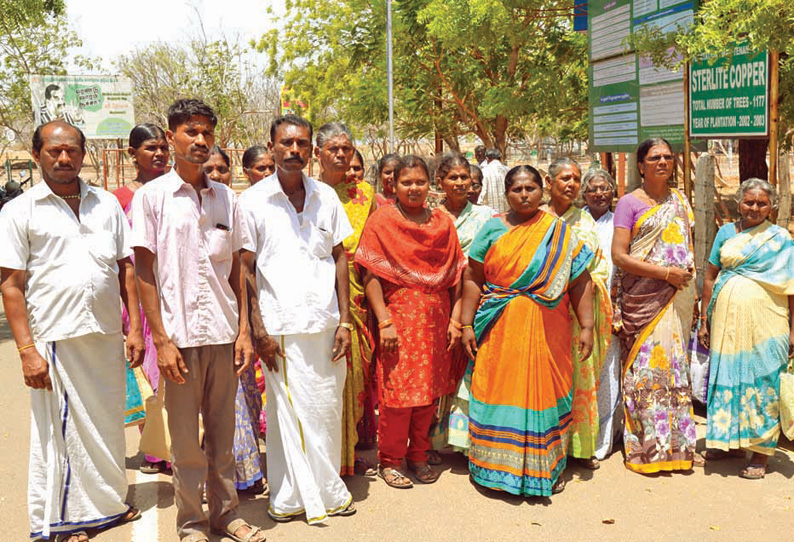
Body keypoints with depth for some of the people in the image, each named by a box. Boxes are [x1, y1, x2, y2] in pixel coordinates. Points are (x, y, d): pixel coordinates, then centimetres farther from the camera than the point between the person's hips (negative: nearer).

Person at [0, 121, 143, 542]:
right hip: (56, 339, -4)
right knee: (60, 431, 3)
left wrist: (134, 329, 6)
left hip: (107, 335, 4)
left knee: (108, 424, 14)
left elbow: (126, 268, 13)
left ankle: (108, 503, 31)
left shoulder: (106, 204, 11)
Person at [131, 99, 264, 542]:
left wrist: (244, 330, 4)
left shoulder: (226, 197, 8)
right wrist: (162, 339, -9)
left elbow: (236, 268, 11)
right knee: (186, 439, 6)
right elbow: (145, 273, -4)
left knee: (223, 432, 12)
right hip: (180, 334, -3)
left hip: (223, 332, 3)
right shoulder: (153, 196, -2)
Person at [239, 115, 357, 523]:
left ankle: (327, 490, 26)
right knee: (287, 412, 2)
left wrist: (345, 321, 4)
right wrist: (258, 330, -6)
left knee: (327, 410, 9)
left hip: (326, 321, 3)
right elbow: (246, 270, -1)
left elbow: (339, 258, 11)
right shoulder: (253, 201, -1)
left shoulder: (326, 197, 8)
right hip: (281, 327, -3)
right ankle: (290, 498, 17)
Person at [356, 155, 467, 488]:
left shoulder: (442, 223, 10)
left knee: (430, 390, 8)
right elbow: (371, 275, -8)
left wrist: (455, 319, 1)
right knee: (398, 389, -2)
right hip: (399, 314, -4)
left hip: (437, 318, 4)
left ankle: (418, 455, 25)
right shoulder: (381, 220, -1)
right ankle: (389, 461, 15)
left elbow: (456, 274, 9)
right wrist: (384, 321, -15)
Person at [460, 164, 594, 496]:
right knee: (500, 391, 3)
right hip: (501, 332, 0)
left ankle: (547, 468, 19)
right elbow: (473, 279, 4)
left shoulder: (560, 232, 6)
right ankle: (497, 467, 16)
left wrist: (587, 326, -3)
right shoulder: (493, 229, 6)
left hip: (547, 332, 0)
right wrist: (466, 325, -1)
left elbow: (580, 282, 2)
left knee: (545, 391, 5)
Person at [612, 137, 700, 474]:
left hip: (677, 296, 5)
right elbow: (619, 255, -10)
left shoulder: (680, 202, 14)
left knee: (675, 364, 6)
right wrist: (666, 273, -14)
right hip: (643, 299, -4)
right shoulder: (629, 203, -1)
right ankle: (645, 447, 4)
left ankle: (678, 443, 14)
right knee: (646, 366, -5)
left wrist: (687, 275, 5)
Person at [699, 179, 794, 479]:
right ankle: (730, 440, 25)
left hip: (765, 323, -3)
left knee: (762, 384, 2)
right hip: (727, 320, 3)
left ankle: (761, 451, 12)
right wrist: (704, 321, 9)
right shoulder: (726, 232, 10)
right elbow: (710, 277, 12)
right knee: (727, 378, 9)